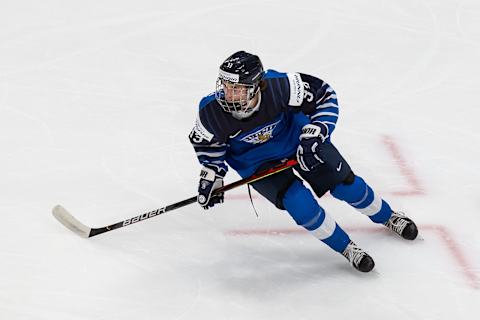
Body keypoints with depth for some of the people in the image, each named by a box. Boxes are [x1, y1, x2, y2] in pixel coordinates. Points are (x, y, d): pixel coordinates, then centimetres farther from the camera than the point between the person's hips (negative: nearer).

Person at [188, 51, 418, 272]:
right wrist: (211, 177, -8)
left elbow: (324, 95, -22)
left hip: (295, 137, 0)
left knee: (344, 183, 5)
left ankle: (387, 216, 36)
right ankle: (345, 248, 4)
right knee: (298, 202, -19)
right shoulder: (212, 112, -32)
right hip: (257, 160, 0)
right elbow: (207, 143, -7)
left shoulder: (279, 87, -38)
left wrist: (313, 136, -29)